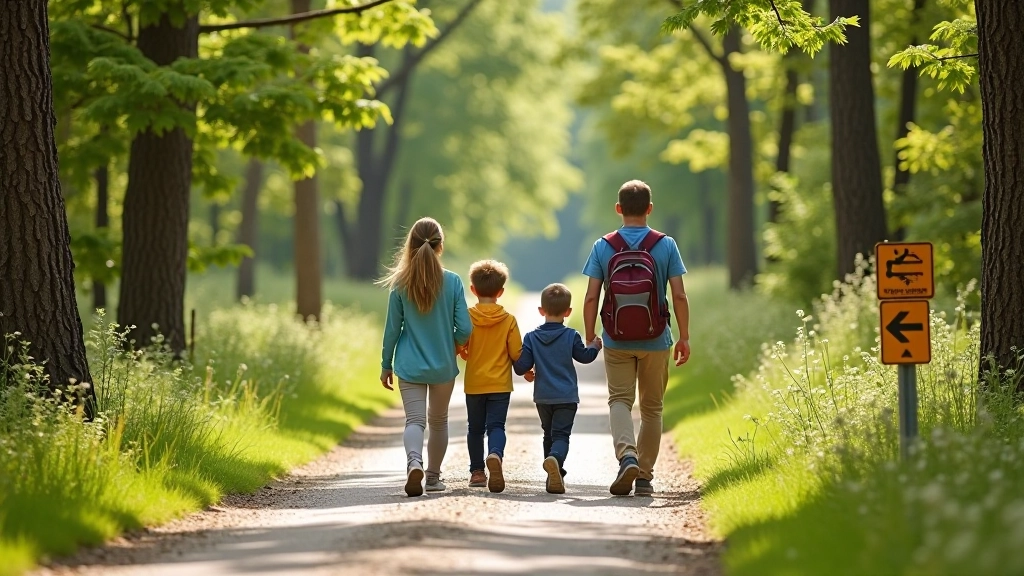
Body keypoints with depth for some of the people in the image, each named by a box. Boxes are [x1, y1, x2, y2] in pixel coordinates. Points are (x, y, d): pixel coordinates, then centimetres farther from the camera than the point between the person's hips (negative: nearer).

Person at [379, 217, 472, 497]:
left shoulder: (400, 284, -7)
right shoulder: (452, 282, -9)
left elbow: (392, 328, -1)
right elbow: (464, 330, -8)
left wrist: (386, 365, 10)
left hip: (410, 366, -1)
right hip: (444, 366, 1)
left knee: (415, 420, -4)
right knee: (439, 421, 19)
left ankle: (414, 461, -33)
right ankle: (433, 476, 27)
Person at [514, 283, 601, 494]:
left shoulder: (531, 338, -2)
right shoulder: (571, 336, -5)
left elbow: (521, 367, -5)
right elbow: (584, 356, 7)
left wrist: (521, 366, 19)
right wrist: (595, 346, 27)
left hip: (542, 397, 2)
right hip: (566, 397, -2)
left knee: (549, 435, 17)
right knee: (561, 435, -7)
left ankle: (555, 476, 15)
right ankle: (555, 459, -38)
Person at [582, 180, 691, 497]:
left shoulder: (603, 246, -3)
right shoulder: (666, 245, -4)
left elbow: (591, 297, -4)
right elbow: (679, 296, -5)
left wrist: (589, 337, 6)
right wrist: (684, 337, 3)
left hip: (616, 340, 0)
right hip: (656, 340, 0)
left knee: (619, 399, 5)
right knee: (652, 407, 11)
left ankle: (627, 455, -22)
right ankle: (644, 476, 11)